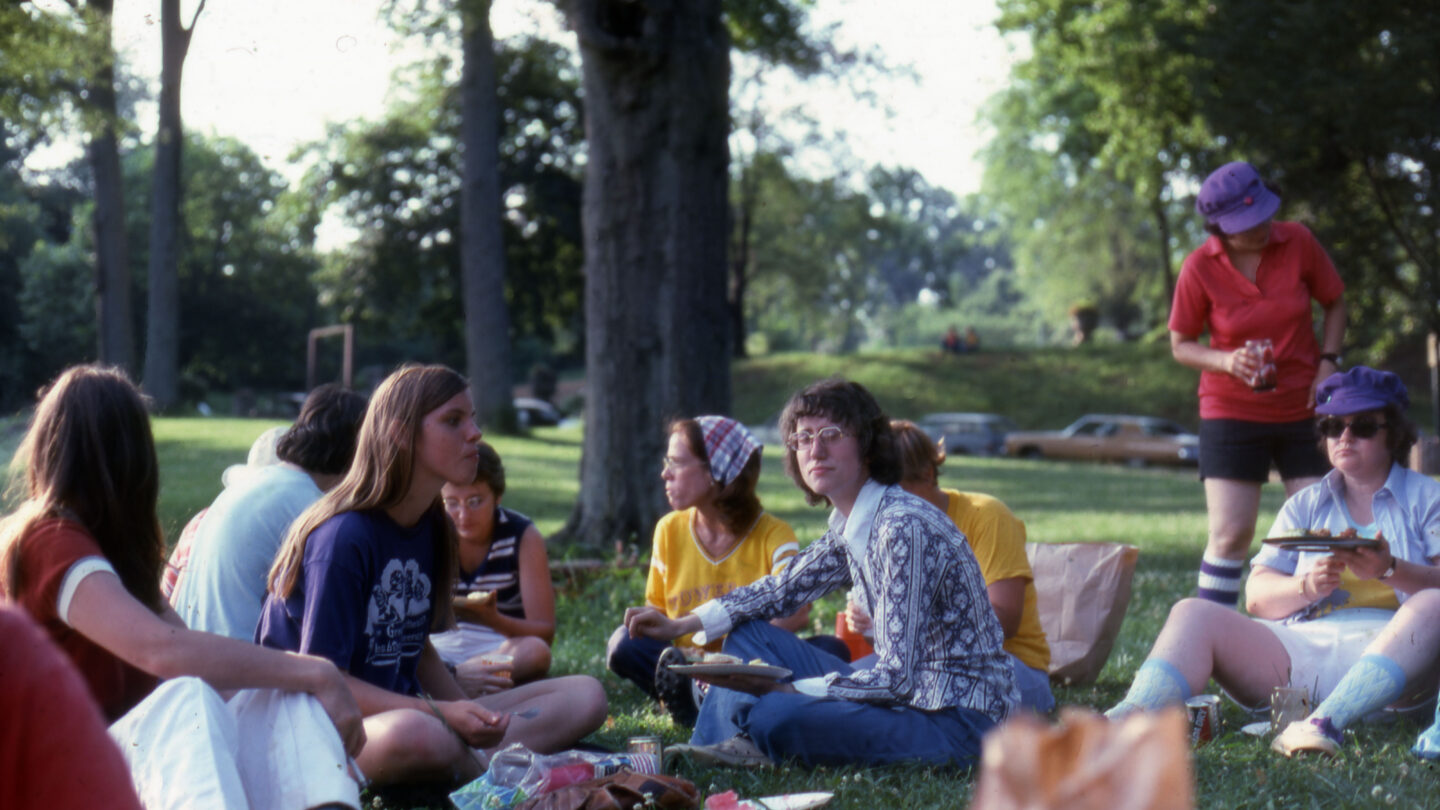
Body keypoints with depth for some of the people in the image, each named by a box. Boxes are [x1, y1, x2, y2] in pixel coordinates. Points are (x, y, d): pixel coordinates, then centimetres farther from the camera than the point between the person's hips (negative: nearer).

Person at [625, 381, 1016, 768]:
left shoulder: (904, 528, -22)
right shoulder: (849, 526, 6)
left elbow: (896, 678, -25)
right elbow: (782, 588, 22)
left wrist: (784, 689, -22)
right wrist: (681, 624, 12)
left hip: (957, 720, -9)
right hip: (908, 694, 9)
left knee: (773, 717, -31)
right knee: (749, 634, 11)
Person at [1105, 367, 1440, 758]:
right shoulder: (1304, 505, 23)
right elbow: (1256, 596, 11)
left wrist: (1390, 571, -21)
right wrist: (1307, 586, -10)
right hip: (1303, 644, 3)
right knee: (1194, 613, -15)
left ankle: (1325, 722, -50)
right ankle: (1133, 715, -43)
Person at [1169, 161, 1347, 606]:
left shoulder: (1297, 241, -6)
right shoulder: (1200, 268, -11)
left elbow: (1335, 303, 9)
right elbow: (1181, 345, -1)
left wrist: (1329, 361, -6)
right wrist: (1227, 361, -20)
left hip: (1304, 408, 2)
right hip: (1232, 413, -2)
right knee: (1230, 534, -7)